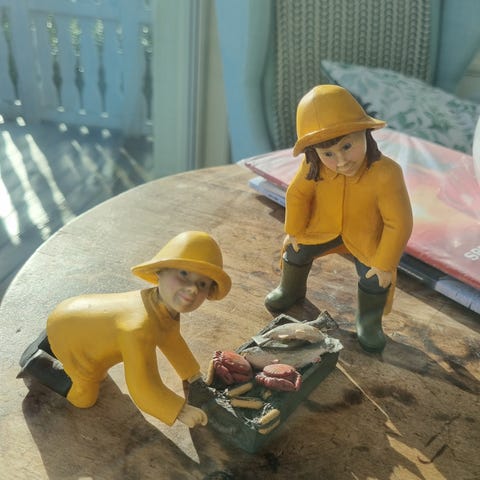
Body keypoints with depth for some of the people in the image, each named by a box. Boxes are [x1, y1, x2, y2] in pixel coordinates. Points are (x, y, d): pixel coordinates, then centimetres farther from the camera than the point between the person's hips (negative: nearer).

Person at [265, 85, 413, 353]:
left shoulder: (386, 174, -40)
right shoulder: (314, 167, -30)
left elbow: (399, 223, -29)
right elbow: (297, 195, -9)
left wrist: (385, 263, -21)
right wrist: (293, 231, 2)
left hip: (367, 234, -3)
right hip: (325, 226, 3)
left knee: (375, 278, -7)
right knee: (296, 250, 10)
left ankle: (369, 321, 25)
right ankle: (291, 290, 43)